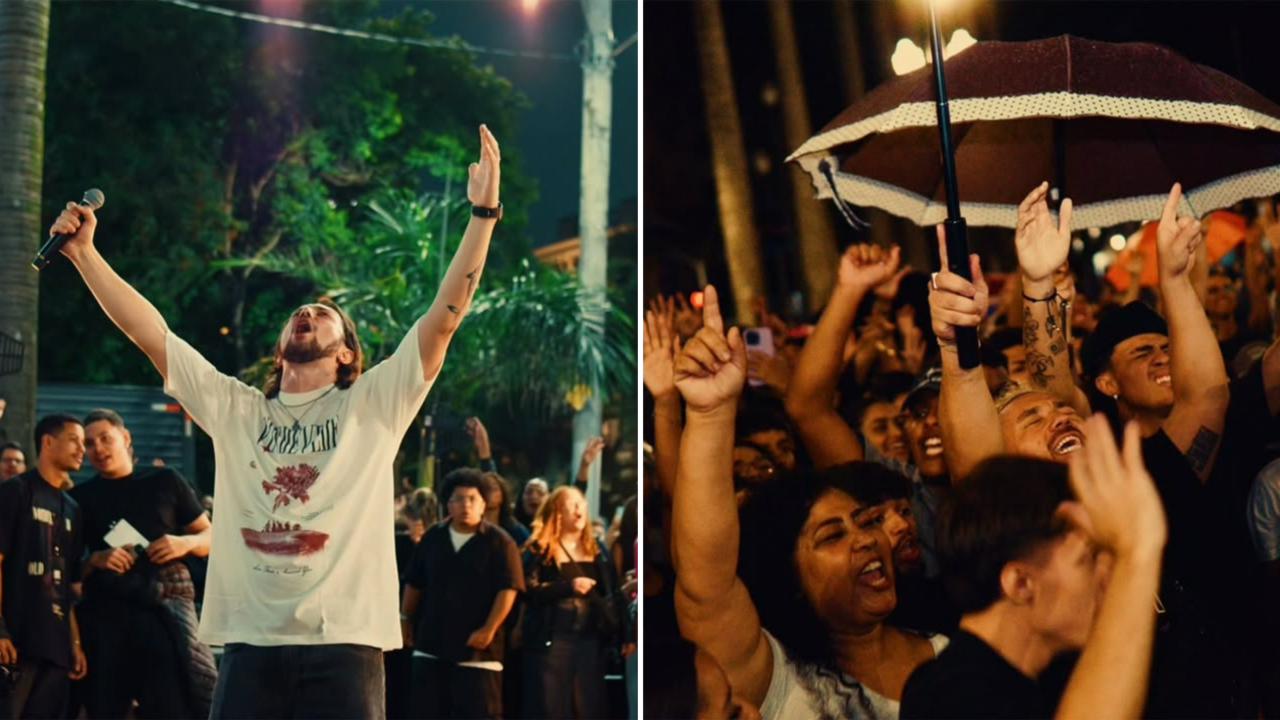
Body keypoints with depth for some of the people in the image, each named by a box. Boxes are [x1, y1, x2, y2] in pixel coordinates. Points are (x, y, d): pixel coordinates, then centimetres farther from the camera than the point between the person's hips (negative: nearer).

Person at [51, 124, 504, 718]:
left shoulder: (373, 406, 8)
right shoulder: (235, 410, 14)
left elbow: (445, 318, -1)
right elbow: (147, 330, 10)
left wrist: (483, 214, -9)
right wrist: (84, 252, 5)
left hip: (344, 642, -2)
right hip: (250, 642, 3)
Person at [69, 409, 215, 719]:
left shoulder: (165, 482, 12)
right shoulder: (80, 498, 14)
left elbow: (211, 537, 15)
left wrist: (186, 543, -6)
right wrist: (94, 561, -8)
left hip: (166, 608, -1)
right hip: (105, 613, 2)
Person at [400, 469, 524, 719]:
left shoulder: (499, 542, -5)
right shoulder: (433, 538, 9)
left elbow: (508, 589, -12)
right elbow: (414, 583, 17)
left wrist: (489, 629, -18)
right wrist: (405, 619, 15)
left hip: (476, 647, -5)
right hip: (432, 643, 5)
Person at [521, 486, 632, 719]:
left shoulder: (595, 551, 15)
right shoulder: (540, 550, 1)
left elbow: (613, 597, 14)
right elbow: (528, 589, -10)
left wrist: (624, 635, 4)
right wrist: (568, 586, -19)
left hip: (590, 640, 5)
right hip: (552, 641, -4)